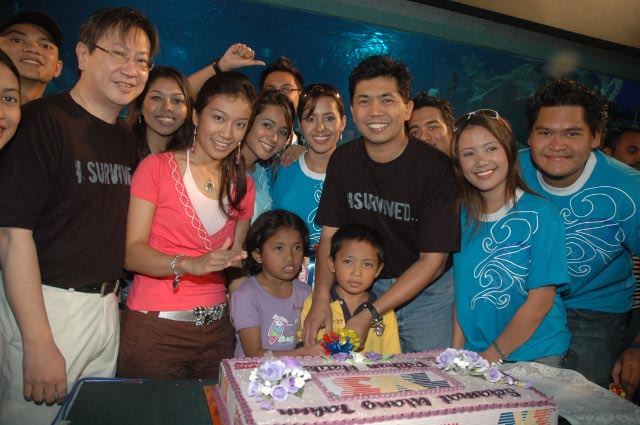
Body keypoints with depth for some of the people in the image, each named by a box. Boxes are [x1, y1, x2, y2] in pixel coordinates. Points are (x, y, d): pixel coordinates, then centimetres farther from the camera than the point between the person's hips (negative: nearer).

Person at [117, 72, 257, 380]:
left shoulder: (243, 186, 9)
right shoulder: (156, 167, -5)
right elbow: (132, 253, -13)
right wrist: (189, 264, -27)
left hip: (216, 330, 4)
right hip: (154, 329, -4)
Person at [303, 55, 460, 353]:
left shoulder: (435, 167, -18)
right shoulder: (343, 160, -3)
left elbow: (433, 260, -18)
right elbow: (330, 235, -2)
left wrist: (369, 314, -23)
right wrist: (321, 300, -18)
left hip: (425, 292, -2)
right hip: (363, 286, 3)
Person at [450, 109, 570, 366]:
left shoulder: (540, 214, -10)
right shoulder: (462, 216, 3)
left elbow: (541, 299, -11)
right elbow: (462, 290, 5)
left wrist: (494, 355, -10)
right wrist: (456, 352, -2)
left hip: (535, 355, -2)